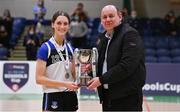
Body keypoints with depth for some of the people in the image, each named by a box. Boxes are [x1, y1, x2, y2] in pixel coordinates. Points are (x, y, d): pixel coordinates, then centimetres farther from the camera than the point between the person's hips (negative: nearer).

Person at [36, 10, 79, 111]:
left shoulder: (70, 48, 10)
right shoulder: (46, 48, -9)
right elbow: (39, 78, -14)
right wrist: (64, 84, -21)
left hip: (70, 96, 6)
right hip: (52, 97, -6)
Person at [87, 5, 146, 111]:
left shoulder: (130, 34, -11)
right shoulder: (104, 38, 16)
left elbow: (127, 65, -21)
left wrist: (102, 79, -19)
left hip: (128, 98, -8)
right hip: (108, 96, 8)